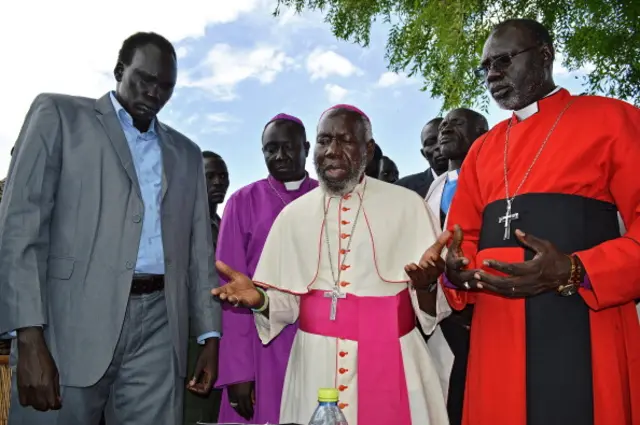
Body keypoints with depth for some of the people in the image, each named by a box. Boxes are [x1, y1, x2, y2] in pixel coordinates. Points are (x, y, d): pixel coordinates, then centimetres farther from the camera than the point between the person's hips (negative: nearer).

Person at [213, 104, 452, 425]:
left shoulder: (406, 205, -2)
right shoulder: (293, 214, 5)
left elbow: (429, 306, -3)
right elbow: (288, 303, 8)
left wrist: (425, 283, -25)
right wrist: (259, 299, -12)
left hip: (390, 361, -1)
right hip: (316, 363, 2)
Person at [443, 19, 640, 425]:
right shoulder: (482, 149, 19)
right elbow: (462, 240, 18)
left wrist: (573, 272, -19)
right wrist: (456, 270, -4)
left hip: (582, 332, -4)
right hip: (497, 334, 5)